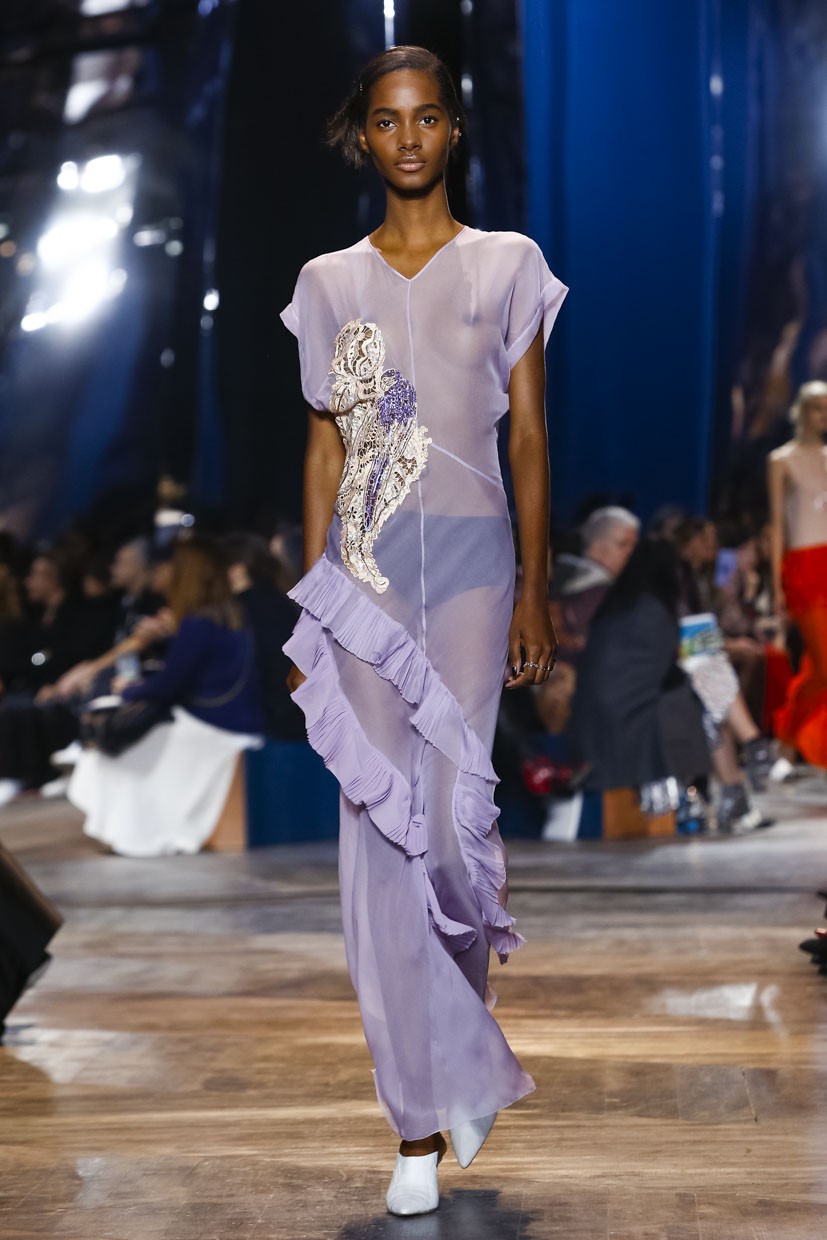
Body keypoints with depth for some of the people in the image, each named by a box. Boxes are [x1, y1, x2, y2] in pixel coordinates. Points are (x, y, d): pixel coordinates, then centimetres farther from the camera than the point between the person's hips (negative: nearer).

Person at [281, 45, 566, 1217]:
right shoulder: (329, 283, 12)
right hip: (365, 570, 2)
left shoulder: (508, 266, 7)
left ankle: (456, 1059, 23)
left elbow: (530, 437, 5)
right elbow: (325, 448, 11)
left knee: (450, 808, -9)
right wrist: (310, 601, 7)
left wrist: (536, 588, -1)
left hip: (467, 557, -2)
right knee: (378, 829, -3)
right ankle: (423, 1124, 6)